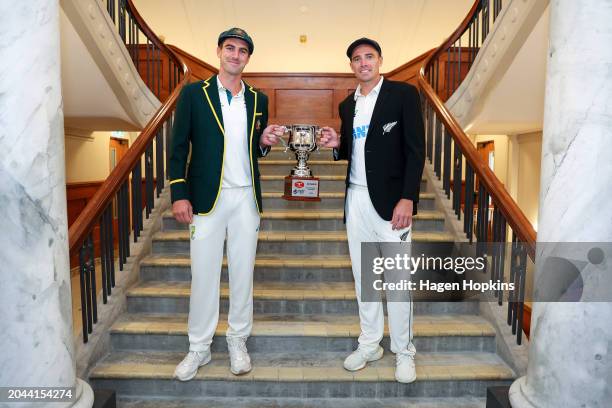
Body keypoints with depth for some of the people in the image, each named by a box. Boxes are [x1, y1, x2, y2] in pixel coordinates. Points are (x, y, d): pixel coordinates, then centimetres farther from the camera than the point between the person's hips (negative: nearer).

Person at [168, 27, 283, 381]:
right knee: (204, 273, 5)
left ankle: (238, 340, 28)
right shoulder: (194, 93, 0)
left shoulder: (258, 99, 10)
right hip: (207, 197, -2)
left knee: (243, 270, 10)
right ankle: (199, 347, 22)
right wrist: (180, 195, -9)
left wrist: (265, 141, -6)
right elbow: (179, 147, -2)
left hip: (246, 197, 3)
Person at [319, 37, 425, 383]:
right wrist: (336, 144, -1)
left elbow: (416, 150, -8)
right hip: (356, 198, 6)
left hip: (390, 199, -5)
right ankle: (370, 344, 26)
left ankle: (404, 352, 17)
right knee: (363, 275, 11)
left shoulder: (403, 94, -2)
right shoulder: (348, 105, 15)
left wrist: (407, 198, -17)